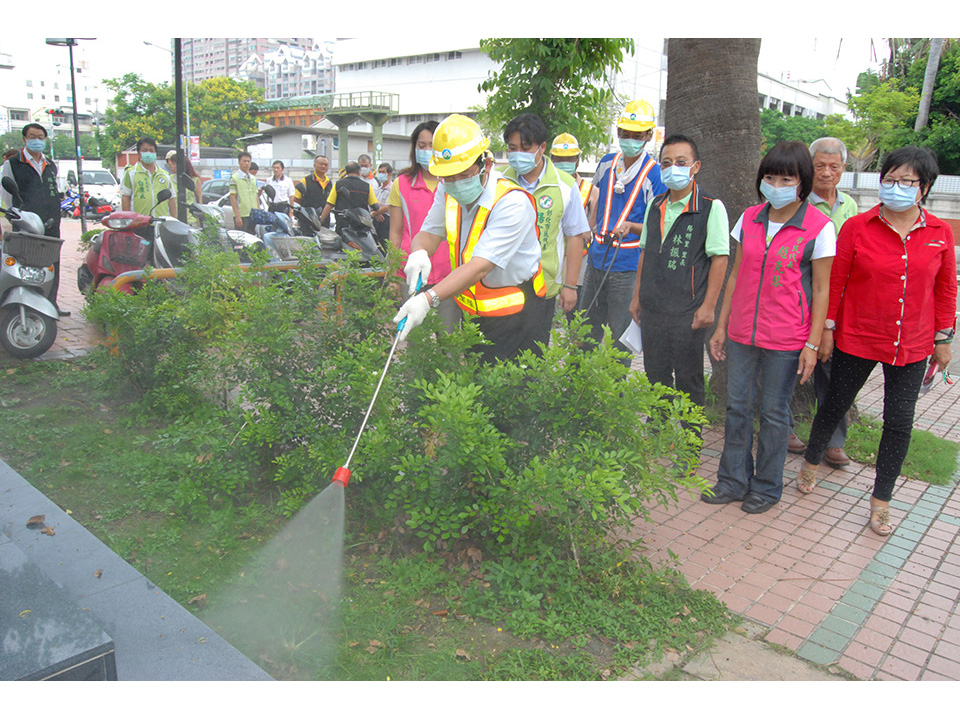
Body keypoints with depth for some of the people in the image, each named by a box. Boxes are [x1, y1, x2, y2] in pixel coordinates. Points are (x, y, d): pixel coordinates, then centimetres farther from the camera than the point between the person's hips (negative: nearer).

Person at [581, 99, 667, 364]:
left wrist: (631, 226, -22)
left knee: (620, 336, 1)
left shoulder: (654, 175, -8)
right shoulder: (606, 164, 7)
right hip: (597, 260, 6)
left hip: (628, 266, -5)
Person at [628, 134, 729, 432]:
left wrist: (708, 305, -14)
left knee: (688, 380, 5)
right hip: (652, 308, 6)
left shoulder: (711, 207, -7)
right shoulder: (655, 206, 11)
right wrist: (637, 296, 15)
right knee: (655, 375, 15)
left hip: (688, 312, -5)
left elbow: (719, 258, -9)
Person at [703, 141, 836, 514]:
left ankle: (767, 487, 25)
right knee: (737, 406, 10)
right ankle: (733, 481, 25)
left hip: (785, 339, -4)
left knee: (773, 412, 7)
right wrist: (721, 326, 10)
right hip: (742, 332, 4)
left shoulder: (819, 227, -7)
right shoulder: (749, 218, 6)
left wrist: (812, 344, -7)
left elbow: (821, 290, -4)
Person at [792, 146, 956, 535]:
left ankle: (881, 501, 20)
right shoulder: (857, 227, -7)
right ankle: (811, 462, 38)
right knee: (835, 404, 11)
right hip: (857, 339, -2)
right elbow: (835, 281, -3)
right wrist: (826, 328, -4)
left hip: (911, 346, 2)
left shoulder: (940, 233, 0)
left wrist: (943, 339, 8)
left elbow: (946, 288, 7)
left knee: (899, 422, 4)